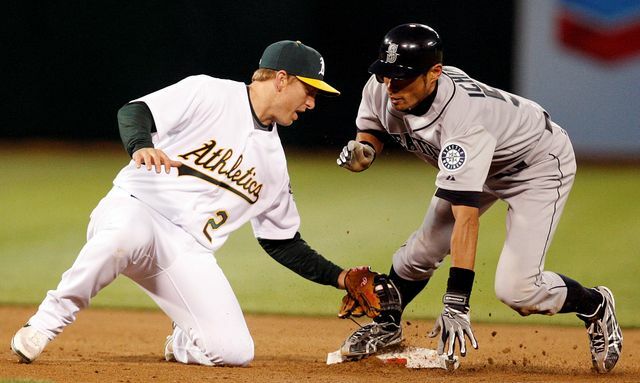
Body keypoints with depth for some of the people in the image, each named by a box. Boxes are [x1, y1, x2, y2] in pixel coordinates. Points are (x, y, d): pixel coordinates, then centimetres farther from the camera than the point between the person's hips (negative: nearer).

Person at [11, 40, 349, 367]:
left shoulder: (273, 160, 16)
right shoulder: (207, 93, -2)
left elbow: (282, 241, 23)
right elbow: (132, 113, -11)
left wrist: (338, 277, 14)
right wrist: (141, 146, -33)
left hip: (187, 250, 5)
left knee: (234, 351, -15)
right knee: (128, 232, -43)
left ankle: (183, 341, 21)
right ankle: (48, 320, -22)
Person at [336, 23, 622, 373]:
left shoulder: (462, 120, -43)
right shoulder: (381, 88, -21)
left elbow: (466, 216, -47)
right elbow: (374, 129, 4)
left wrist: (456, 303, -51)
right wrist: (362, 150, -23)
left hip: (539, 163, -7)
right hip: (484, 166, 7)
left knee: (515, 289, -17)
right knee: (422, 251, 1)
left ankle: (596, 306, 11)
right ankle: (386, 325, 29)